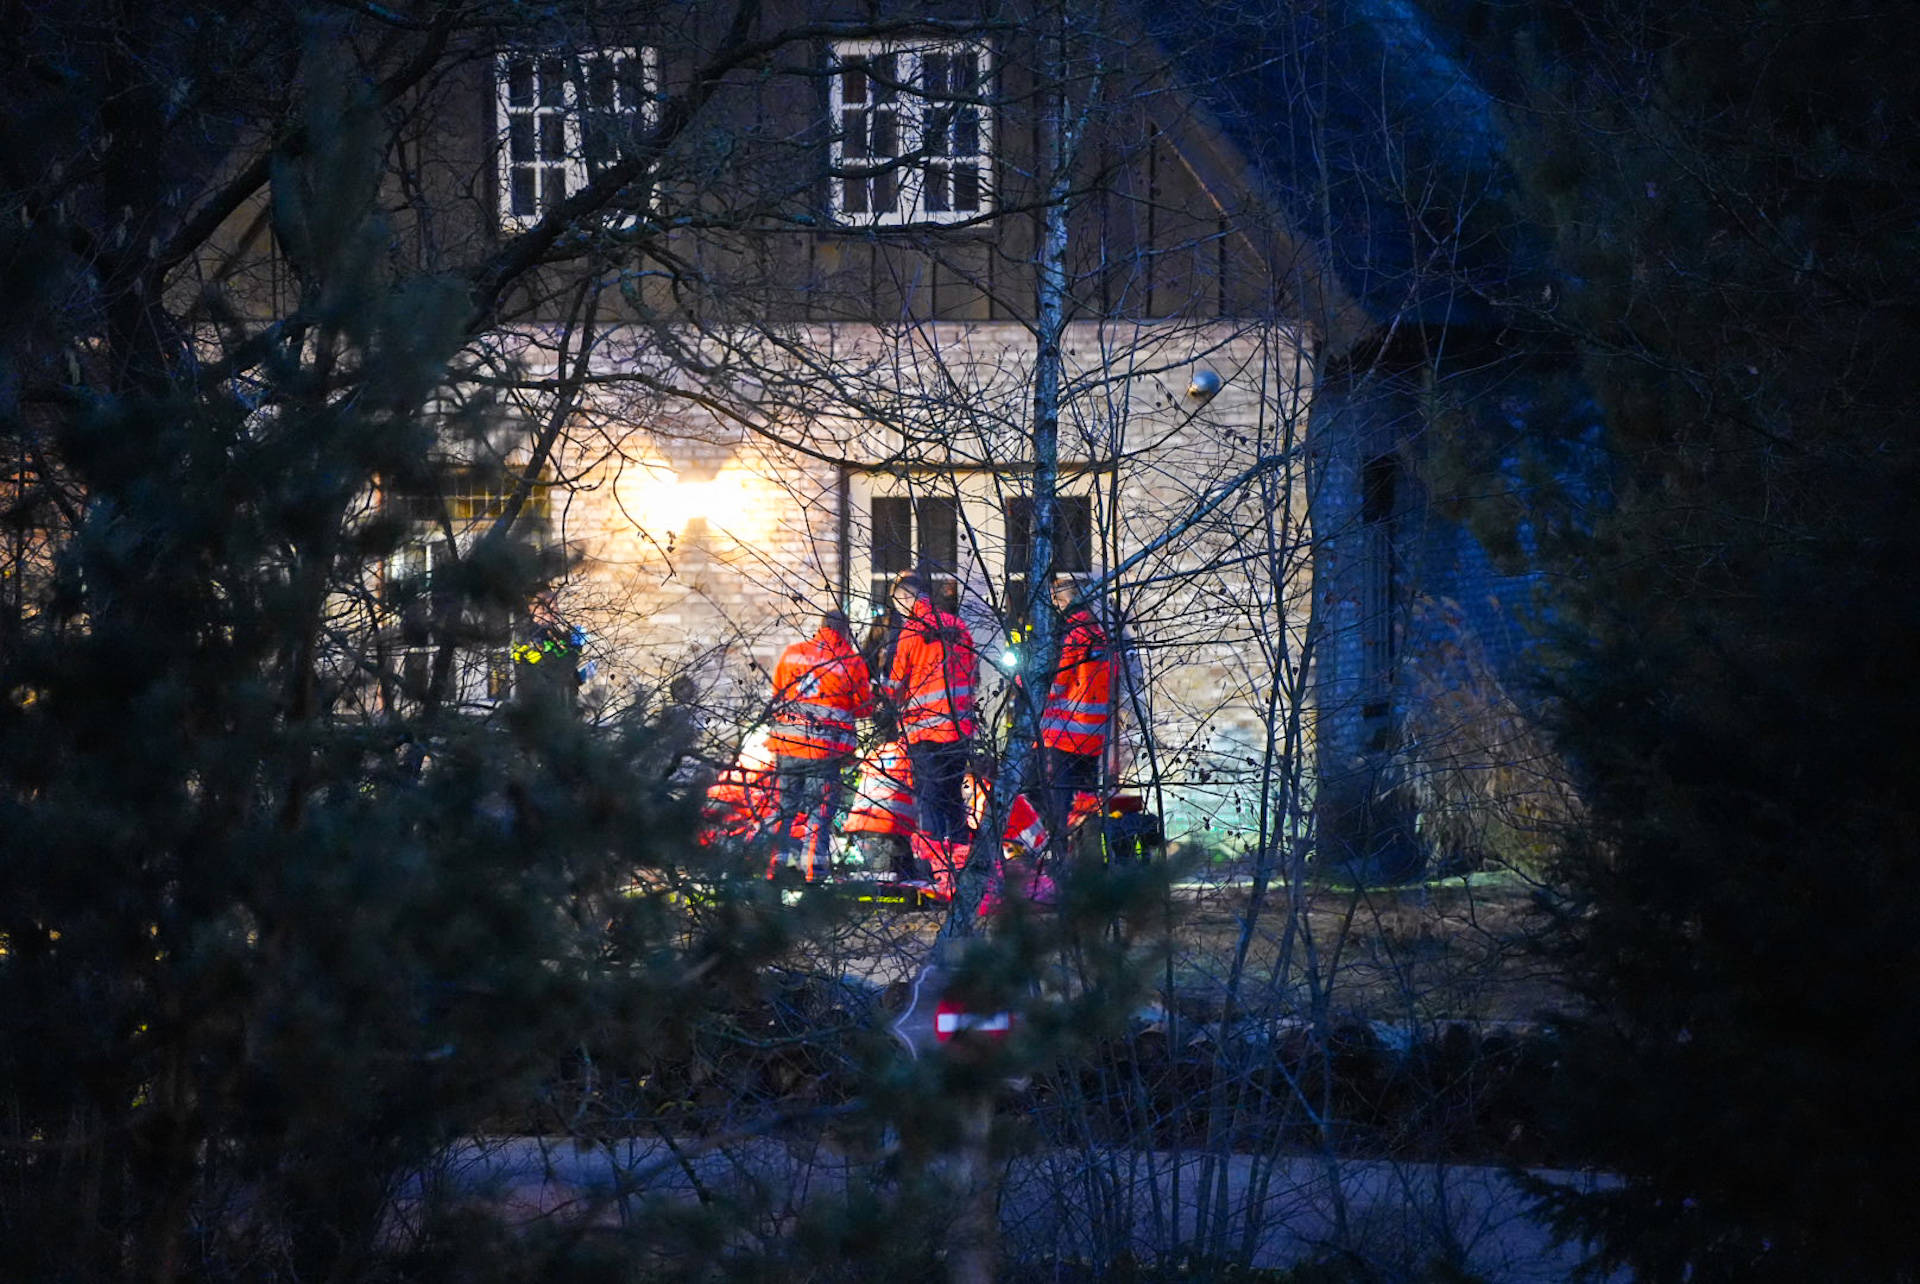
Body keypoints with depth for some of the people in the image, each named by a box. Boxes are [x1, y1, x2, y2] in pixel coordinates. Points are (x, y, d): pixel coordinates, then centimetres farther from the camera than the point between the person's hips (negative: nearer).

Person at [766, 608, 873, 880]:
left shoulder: (792, 653, 5)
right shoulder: (852, 661, -2)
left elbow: (776, 695, 15)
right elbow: (865, 707, 5)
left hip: (788, 744, 2)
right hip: (827, 749, -2)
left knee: (784, 806, 11)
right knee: (820, 809, 4)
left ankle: (777, 859, 11)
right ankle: (813, 864, 0)